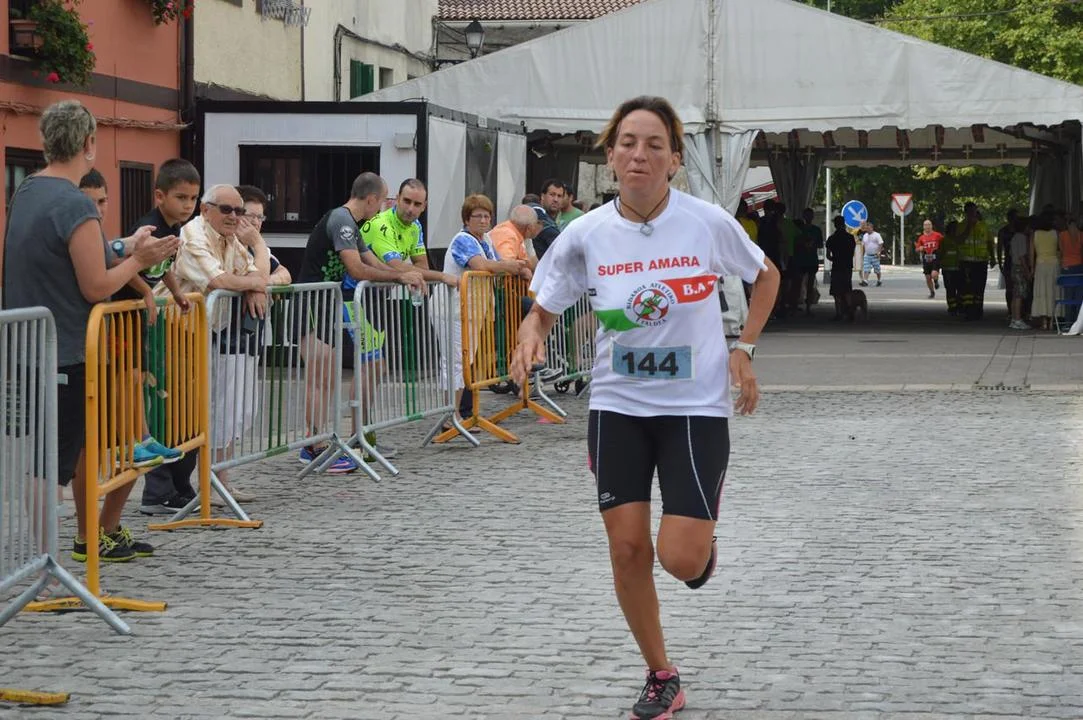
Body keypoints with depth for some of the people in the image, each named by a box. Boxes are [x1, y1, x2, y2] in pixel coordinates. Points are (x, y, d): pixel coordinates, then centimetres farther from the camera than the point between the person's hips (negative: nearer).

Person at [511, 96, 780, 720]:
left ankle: (703, 539, 28)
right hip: (617, 407, 2)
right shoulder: (586, 235, -6)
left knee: (681, 558, -12)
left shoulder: (707, 222, -11)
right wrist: (532, 338, -19)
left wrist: (744, 349, -2)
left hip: (696, 406, -2)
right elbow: (543, 311, 4)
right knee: (628, 549, 0)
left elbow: (766, 276, 8)